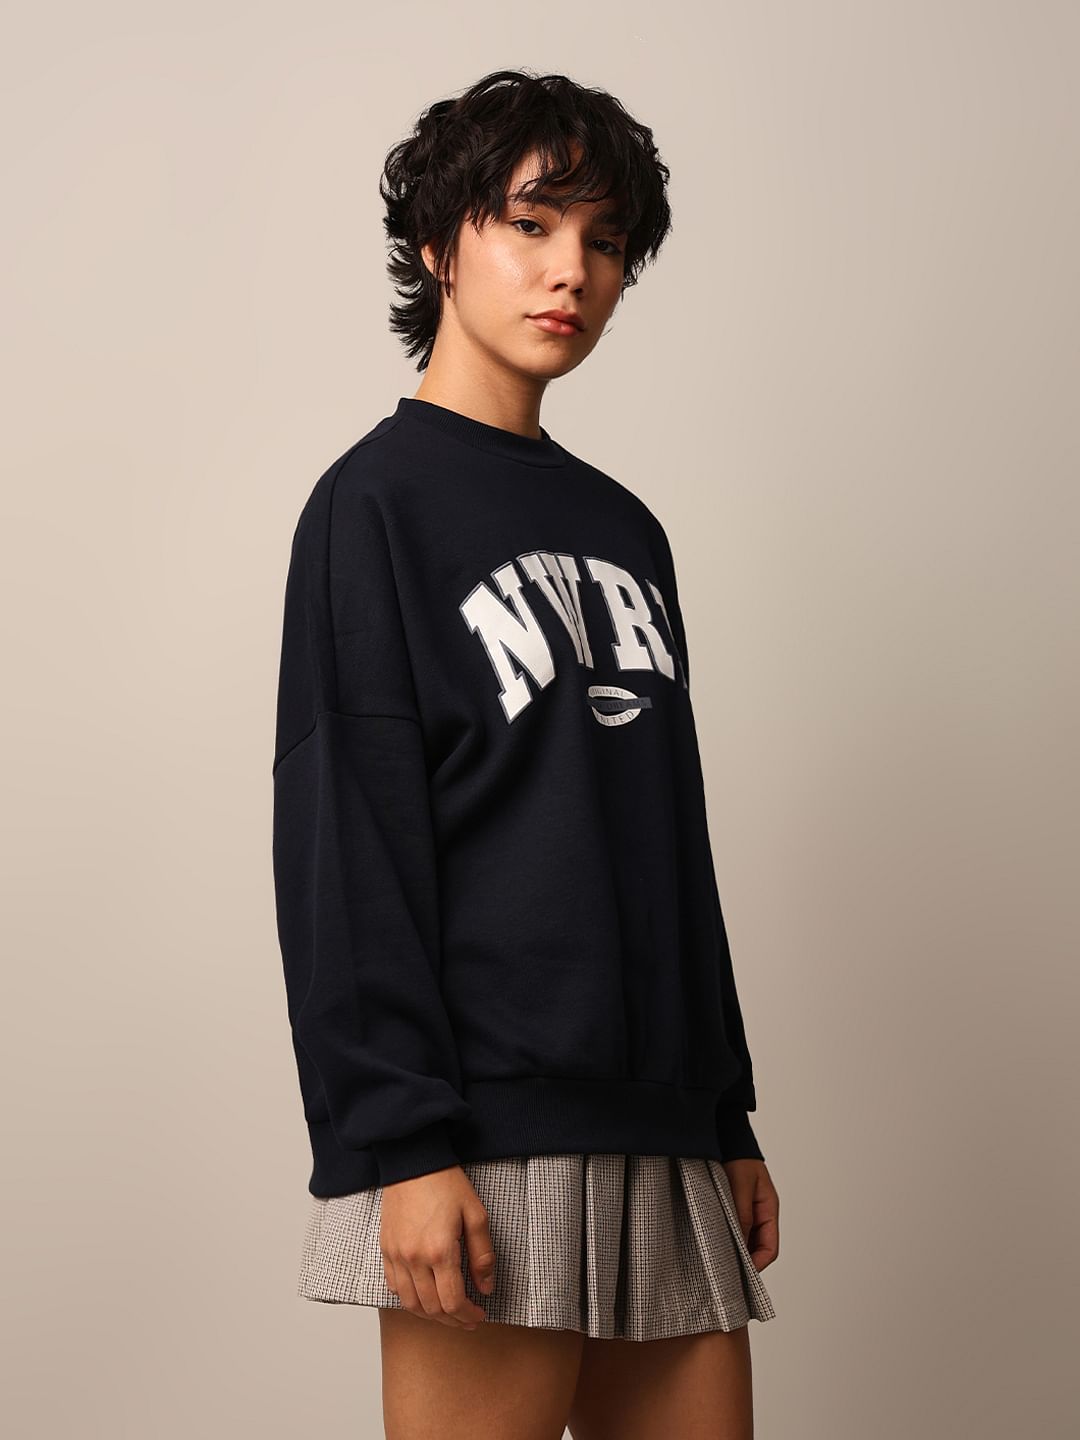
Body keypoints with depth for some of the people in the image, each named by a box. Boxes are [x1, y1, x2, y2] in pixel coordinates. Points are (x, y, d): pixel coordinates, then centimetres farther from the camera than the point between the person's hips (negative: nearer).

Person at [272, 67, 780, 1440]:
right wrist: (399, 1143, -17)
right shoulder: (378, 500, -2)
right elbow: (343, 839, -10)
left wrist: (730, 1118, 16)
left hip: (661, 1126, 7)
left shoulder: (625, 529, 18)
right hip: (490, 1126, -6)